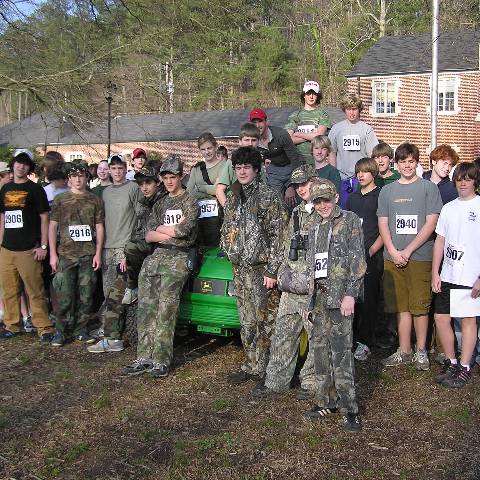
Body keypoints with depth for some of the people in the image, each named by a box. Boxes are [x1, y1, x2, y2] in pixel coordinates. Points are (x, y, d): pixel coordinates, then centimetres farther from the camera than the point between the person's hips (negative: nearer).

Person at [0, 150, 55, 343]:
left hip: (28, 250, -5)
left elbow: (44, 218, -3)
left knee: (35, 292, -6)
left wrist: (43, 246, -8)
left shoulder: (35, 189, -1)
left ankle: (44, 329, -1)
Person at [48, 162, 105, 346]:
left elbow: (99, 228, 8)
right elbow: (52, 227, 5)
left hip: (88, 255, 1)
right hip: (65, 254, -1)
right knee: (64, 295, -2)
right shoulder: (60, 199, 7)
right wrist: (53, 254, -2)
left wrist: (98, 253, 1)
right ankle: (60, 331, 10)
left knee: (86, 295, 4)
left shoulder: (95, 200, 9)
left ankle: (80, 330, 16)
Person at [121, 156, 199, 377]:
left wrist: (160, 229, 3)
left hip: (177, 259, -6)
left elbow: (183, 230, -13)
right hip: (155, 257, 6)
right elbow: (148, 236, 12)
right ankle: (144, 358, 5)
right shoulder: (160, 203, 21)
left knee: (166, 311, -12)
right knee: (146, 309, 0)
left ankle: (161, 361, -8)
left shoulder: (189, 201, 4)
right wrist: (172, 232, -3)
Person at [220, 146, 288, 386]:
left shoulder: (268, 196, -6)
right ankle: (251, 366, 23)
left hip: (262, 267, -6)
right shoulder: (233, 198, 14)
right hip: (240, 268, 7)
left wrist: (271, 270, -16)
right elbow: (226, 231, 24)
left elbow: (277, 235, -12)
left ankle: (266, 370, 7)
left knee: (266, 319, -3)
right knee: (246, 321, 12)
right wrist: (231, 252, 12)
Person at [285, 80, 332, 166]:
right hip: (298, 159, 2)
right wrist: (310, 136, -8)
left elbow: (319, 136, -10)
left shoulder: (322, 114, 5)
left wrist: (298, 134, -1)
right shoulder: (295, 115, 11)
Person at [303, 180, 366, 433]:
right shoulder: (314, 228, 18)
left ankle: (349, 408, -1)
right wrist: (311, 300, 17)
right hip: (319, 295, 7)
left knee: (340, 351, -9)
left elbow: (357, 261, -8)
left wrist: (350, 294, -16)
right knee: (320, 348, 9)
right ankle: (326, 402, 20)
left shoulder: (350, 221, -2)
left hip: (339, 295, -7)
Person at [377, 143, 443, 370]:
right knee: (401, 306, 7)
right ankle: (404, 351, 16)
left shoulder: (428, 188, 3)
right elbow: (383, 224, 10)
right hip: (393, 257, 3)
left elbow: (431, 223, -4)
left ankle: (421, 351, 13)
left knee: (420, 306, 0)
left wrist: (408, 250, -10)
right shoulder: (387, 191, 13)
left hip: (420, 256, -3)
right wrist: (393, 252, -4)